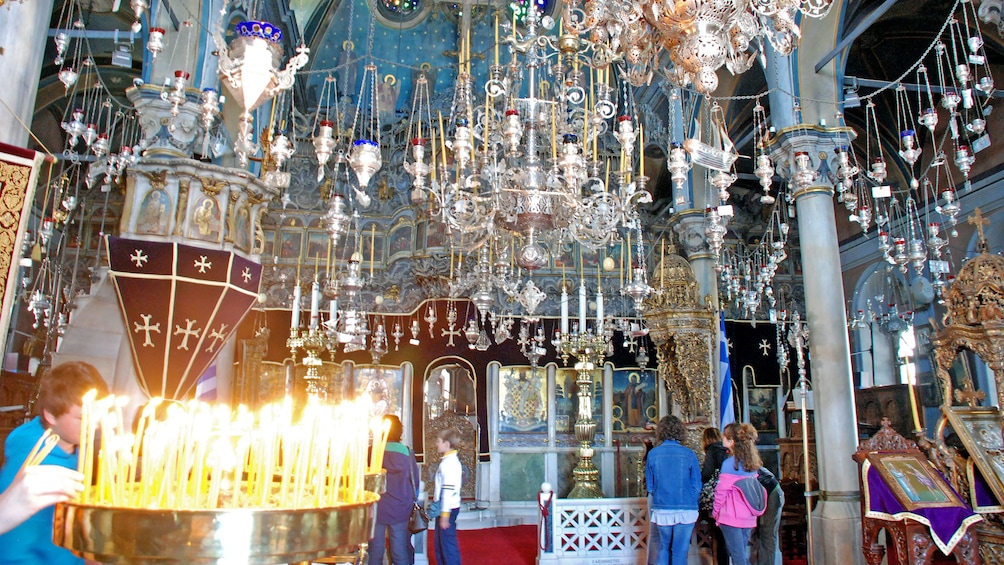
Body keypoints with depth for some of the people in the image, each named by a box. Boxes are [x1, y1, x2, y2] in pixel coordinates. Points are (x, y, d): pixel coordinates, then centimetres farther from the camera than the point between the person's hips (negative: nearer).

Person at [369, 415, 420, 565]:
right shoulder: (407, 453, -6)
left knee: (375, 552, 11)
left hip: (376, 508, -1)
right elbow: (415, 482, 2)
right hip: (400, 509, 1)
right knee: (401, 551, 10)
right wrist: (411, 500, 18)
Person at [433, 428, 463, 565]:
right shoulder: (449, 460, 12)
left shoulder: (450, 462, -20)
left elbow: (448, 490, -23)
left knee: (448, 544, -3)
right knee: (440, 543, 18)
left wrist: (445, 515, -23)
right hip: (444, 508, 10)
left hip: (448, 508, -10)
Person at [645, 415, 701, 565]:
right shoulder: (689, 454, -10)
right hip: (685, 511, -2)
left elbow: (649, 485, 1)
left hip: (661, 510, 2)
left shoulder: (652, 454, -5)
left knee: (664, 548, 18)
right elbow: (697, 486, -5)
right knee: (680, 552, 7)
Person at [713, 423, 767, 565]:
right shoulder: (752, 463, 5)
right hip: (749, 518, 6)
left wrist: (715, 512, 2)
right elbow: (752, 487, 9)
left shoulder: (729, 464, -14)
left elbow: (721, 492, -12)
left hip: (731, 517, -6)